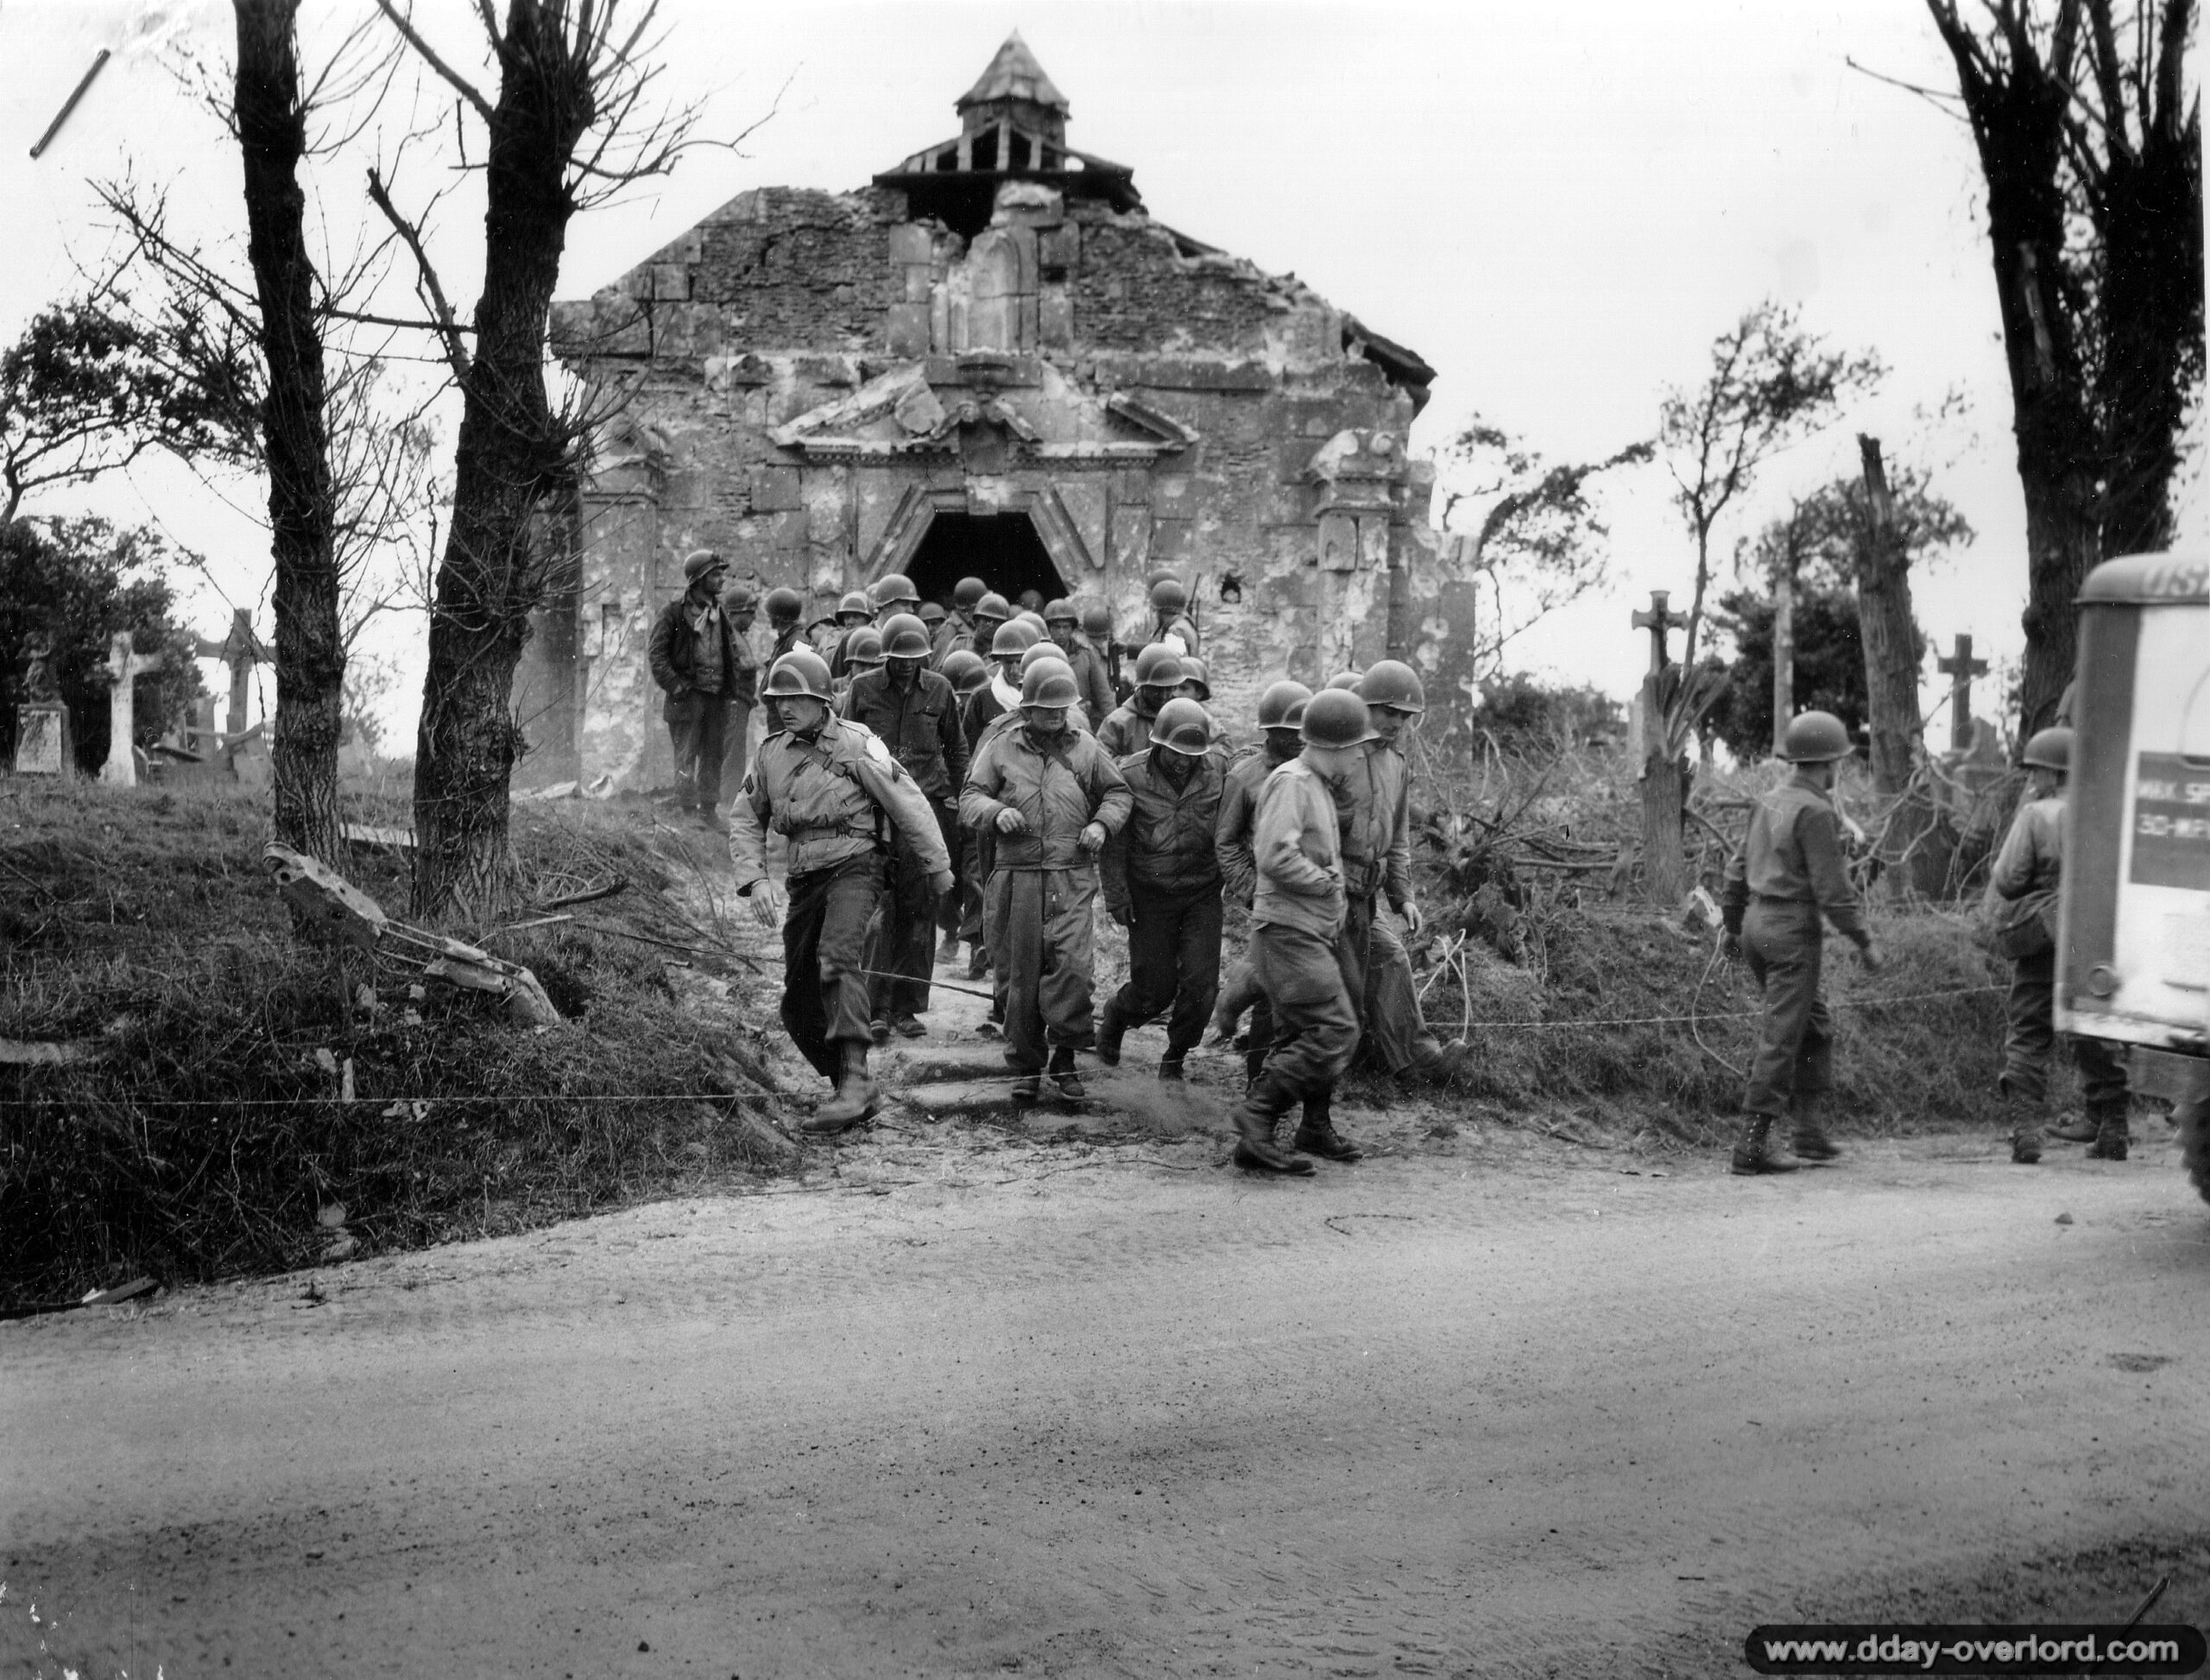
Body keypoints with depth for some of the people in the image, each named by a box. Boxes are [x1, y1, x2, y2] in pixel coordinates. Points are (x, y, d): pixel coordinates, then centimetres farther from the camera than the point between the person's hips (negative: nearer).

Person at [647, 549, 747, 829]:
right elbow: (655, 654, -7)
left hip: (718, 697, 6)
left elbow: (733, 650, 22)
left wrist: (732, 684, 9)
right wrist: (676, 687, -14)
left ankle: (708, 810, 17)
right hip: (688, 697, -6)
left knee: (714, 755, 9)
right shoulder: (674, 613, -7)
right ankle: (687, 811, -1)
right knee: (686, 756, -4)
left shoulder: (719, 614, 13)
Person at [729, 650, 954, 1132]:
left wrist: (938, 867, 7)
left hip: (853, 866, -6)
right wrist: (754, 879, -3)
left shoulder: (857, 745, -6)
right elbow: (745, 821, 13)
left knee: (837, 958, -32)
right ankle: (858, 1094, 22)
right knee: (799, 1006, 7)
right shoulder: (771, 753, 9)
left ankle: (854, 1077, -38)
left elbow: (909, 805, 1)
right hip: (804, 878, 6)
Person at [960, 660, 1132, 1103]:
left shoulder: (1085, 748, 12)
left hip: (1072, 876, 0)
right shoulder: (1001, 748, 10)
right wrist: (996, 812, -13)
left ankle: (1065, 1058, 0)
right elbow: (969, 800, 7)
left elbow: (1117, 793, 22)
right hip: (1018, 875, 0)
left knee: (1071, 963, -15)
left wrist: (1102, 823, 2)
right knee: (1021, 973, 3)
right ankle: (1025, 1067, 13)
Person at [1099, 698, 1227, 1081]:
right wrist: (1116, 894, -7)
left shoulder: (1216, 773, -4)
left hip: (1202, 892, 2)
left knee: (1201, 983, -6)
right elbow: (1115, 840, -5)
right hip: (1150, 894, -2)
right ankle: (1114, 1018, 35)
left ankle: (1175, 1056, 18)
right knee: (1154, 987, 1)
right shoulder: (1131, 776, -11)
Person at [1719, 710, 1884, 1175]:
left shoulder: (1770, 802, 11)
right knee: (1781, 1039, -6)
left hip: (1758, 924, 9)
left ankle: (1809, 1130, 18)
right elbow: (1832, 887, -18)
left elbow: (1739, 867, 17)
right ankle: (1752, 1145, -8)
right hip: (1794, 931, -9)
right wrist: (1864, 941, -10)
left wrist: (1733, 925, 26)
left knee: (1815, 1028, 18)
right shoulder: (1815, 811, -15)